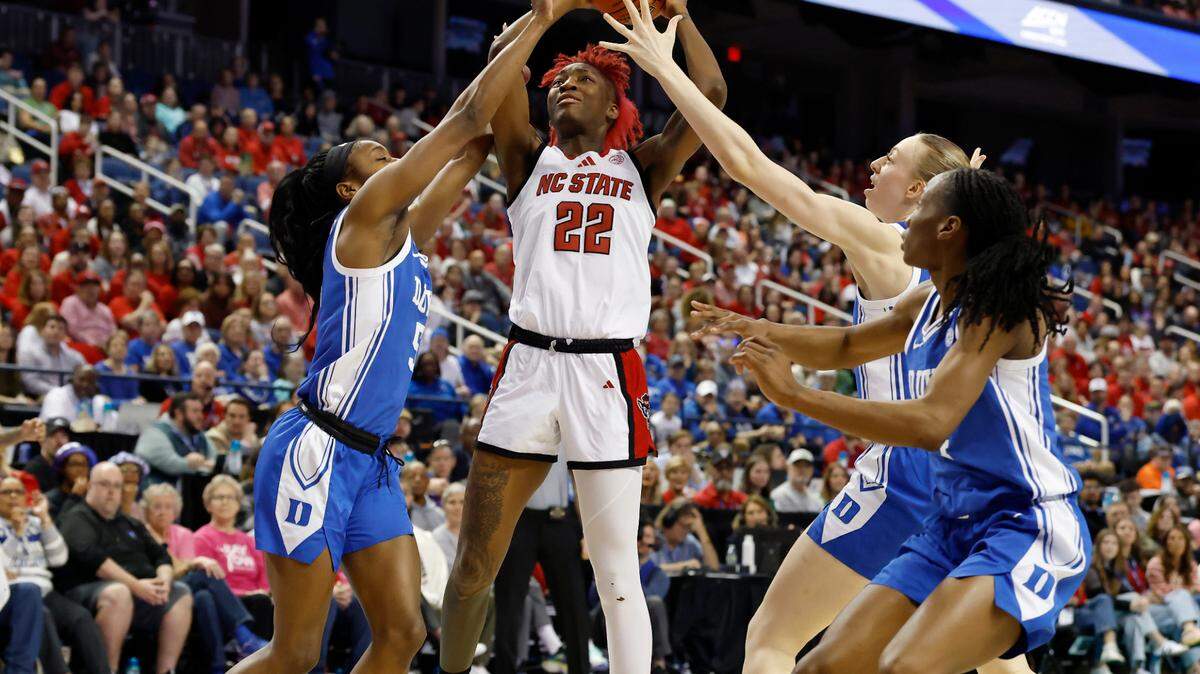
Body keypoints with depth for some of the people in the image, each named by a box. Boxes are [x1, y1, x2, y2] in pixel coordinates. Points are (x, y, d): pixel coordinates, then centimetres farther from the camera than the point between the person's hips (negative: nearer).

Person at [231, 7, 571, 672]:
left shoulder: (404, 233, 17)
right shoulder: (365, 216, -6)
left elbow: (475, 144, 21)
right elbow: (465, 119, -9)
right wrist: (538, 22, -4)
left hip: (369, 463, 9)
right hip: (316, 453, -9)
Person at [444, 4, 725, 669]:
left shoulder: (641, 166, 15)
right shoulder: (530, 159, 15)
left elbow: (710, 94, 2)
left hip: (609, 372, -1)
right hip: (529, 362, 1)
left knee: (617, 574, -4)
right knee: (475, 561, 3)